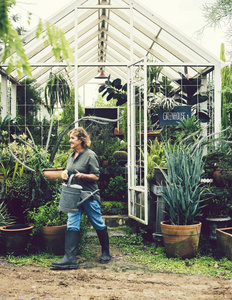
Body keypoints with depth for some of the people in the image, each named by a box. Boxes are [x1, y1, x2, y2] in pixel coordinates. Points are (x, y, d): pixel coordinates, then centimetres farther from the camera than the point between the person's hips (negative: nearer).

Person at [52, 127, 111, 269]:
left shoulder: (90, 155, -10)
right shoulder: (71, 156, 12)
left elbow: (96, 176, -11)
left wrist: (82, 175, -26)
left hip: (89, 196, -6)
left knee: (99, 225, 7)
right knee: (72, 226, -3)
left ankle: (106, 252, 27)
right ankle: (70, 258, -4)